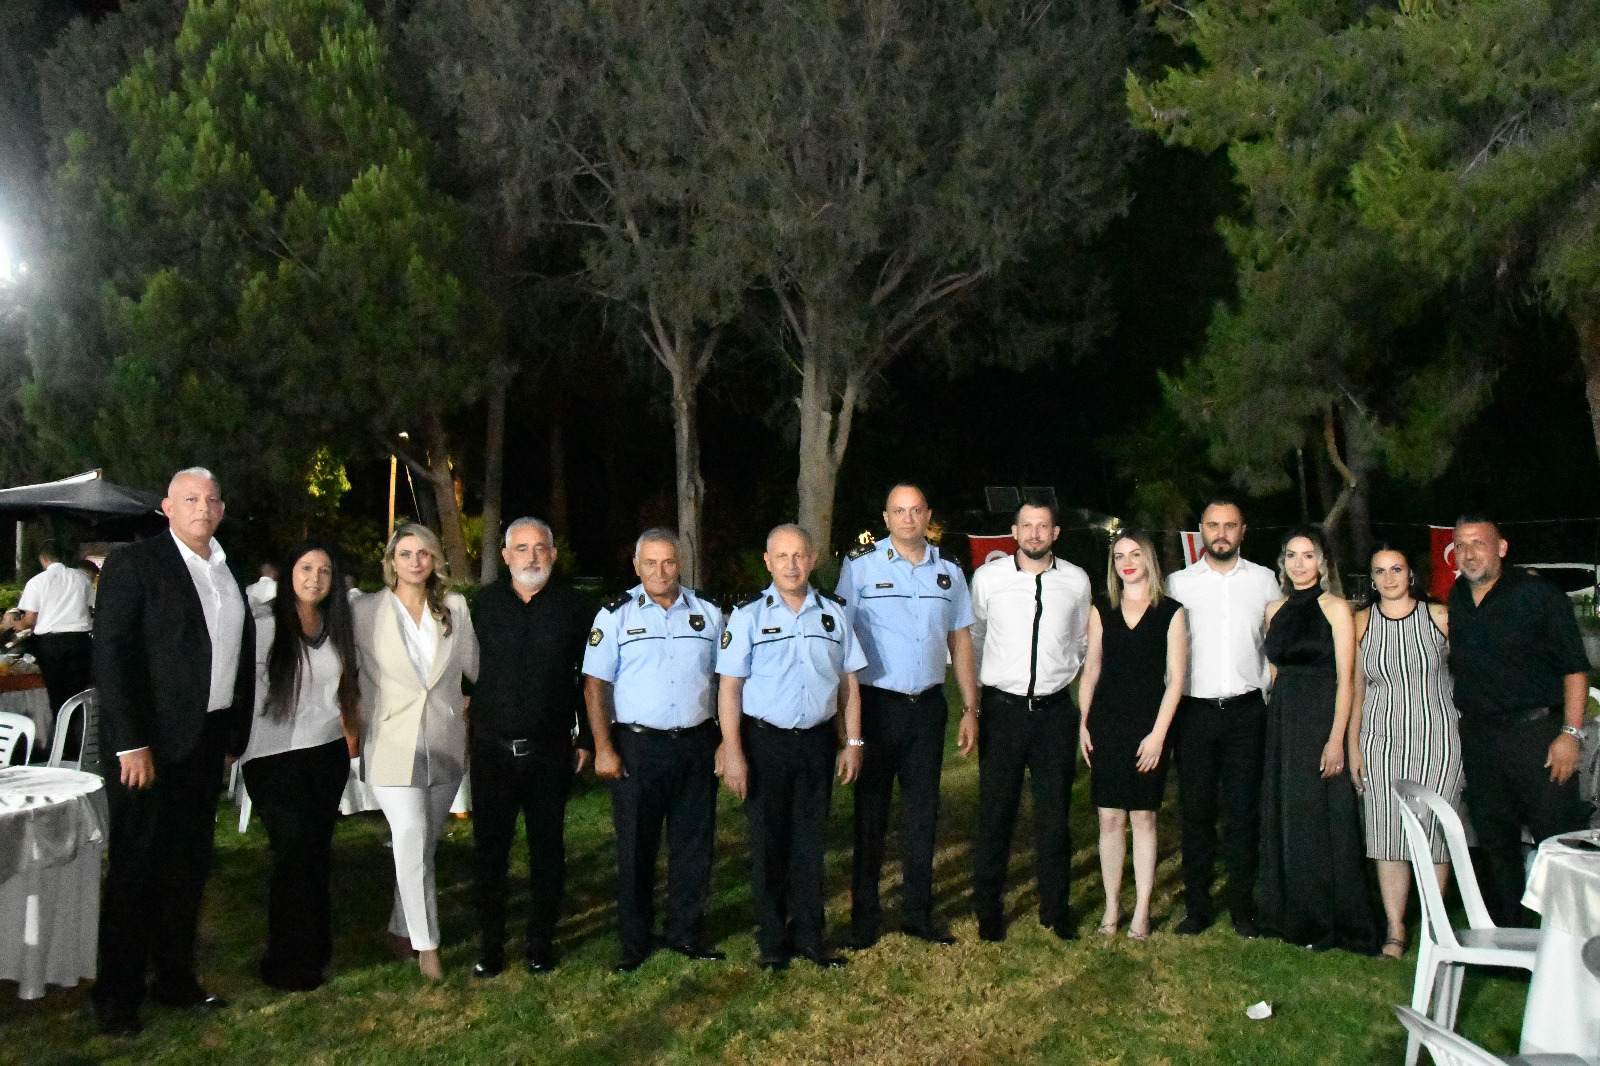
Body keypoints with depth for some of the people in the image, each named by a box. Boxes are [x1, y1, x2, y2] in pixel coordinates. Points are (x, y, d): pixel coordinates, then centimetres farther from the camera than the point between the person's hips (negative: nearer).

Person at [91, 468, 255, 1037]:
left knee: (189, 864, 15)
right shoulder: (133, 563, -9)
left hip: (208, 739, 6)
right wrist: (130, 745, -18)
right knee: (134, 870, 5)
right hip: (150, 742, -6)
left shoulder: (229, 572, 11)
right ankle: (117, 998, 18)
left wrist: (235, 735, 9)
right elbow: (112, 657, -14)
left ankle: (175, 978, 28)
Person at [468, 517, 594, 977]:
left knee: (548, 848, 10)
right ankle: (489, 945, 21)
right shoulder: (484, 603, 4)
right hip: (493, 748, 1)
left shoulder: (574, 606, 0)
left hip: (551, 750, -1)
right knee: (489, 848, 7)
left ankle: (541, 943, 23)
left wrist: (587, 738, 1)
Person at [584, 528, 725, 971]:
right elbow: (594, 685, -2)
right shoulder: (616, 615, 0)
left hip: (697, 744, 2)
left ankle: (687, 933, 25)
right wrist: (603, 749, -9)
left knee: (694, 843, 9)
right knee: (635, 847, 6)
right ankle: (635, 942, 20)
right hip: (637, 746, -2)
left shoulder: (707, 614, 7)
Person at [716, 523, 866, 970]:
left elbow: (848, 682, 10)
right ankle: (772, 940, 21)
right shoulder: (748, 615, -4)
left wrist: (852, 742, 6)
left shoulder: (833, 613, 6)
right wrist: (732, 753, -12)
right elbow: (729, 687, -6)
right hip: (764, 740, -2)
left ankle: (808, 934, 24)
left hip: (817, 740, 3)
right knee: (768, 843, 7)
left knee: (811, 841, 10)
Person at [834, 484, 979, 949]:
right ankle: (864, 917, 16)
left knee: (922, 811, 10)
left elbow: (960, 639, 14)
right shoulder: (860, 566, -3)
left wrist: (972, 706, 9)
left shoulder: (949, 572, 9)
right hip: (876, 705, -3)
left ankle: (918, 913, 23)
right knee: (871, 812, 4)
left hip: (928, 706, 4)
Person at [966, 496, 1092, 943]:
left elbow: (1081, 645, 14)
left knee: (1055, 814, 9)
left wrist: (1083, 711, 13)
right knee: (995, 814, 4)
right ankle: (988, 911, 21)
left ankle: (1056, 909, 27)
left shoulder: (1076, 580, 4)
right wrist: (969, 708, 3)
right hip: (1002, 708, -1)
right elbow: (971, 641, 5)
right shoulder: (988, 577, -1)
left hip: (1056, 709, 2)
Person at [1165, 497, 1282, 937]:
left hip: (1246, 709, 0)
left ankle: (1243, 907, 17)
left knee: (1244, 810, 4)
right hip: (1194, 711, 0)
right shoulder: (1179, 583, 6)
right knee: (1196, 810, 4)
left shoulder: (1264, 580, 8)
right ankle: (1196, 907, 14)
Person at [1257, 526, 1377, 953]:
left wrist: (1336, 738, -18)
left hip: (1321, 721, -6)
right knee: (1283, 817, 10)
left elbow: (1345, 678, -11)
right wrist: (1276, 718, 8)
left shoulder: (1335, 607, -6)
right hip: (1282, 722, 6)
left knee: (1320, 819, 0)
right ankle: (1288, 914, 22)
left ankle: (1328, 922, 13)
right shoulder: (1276, 610, 12)